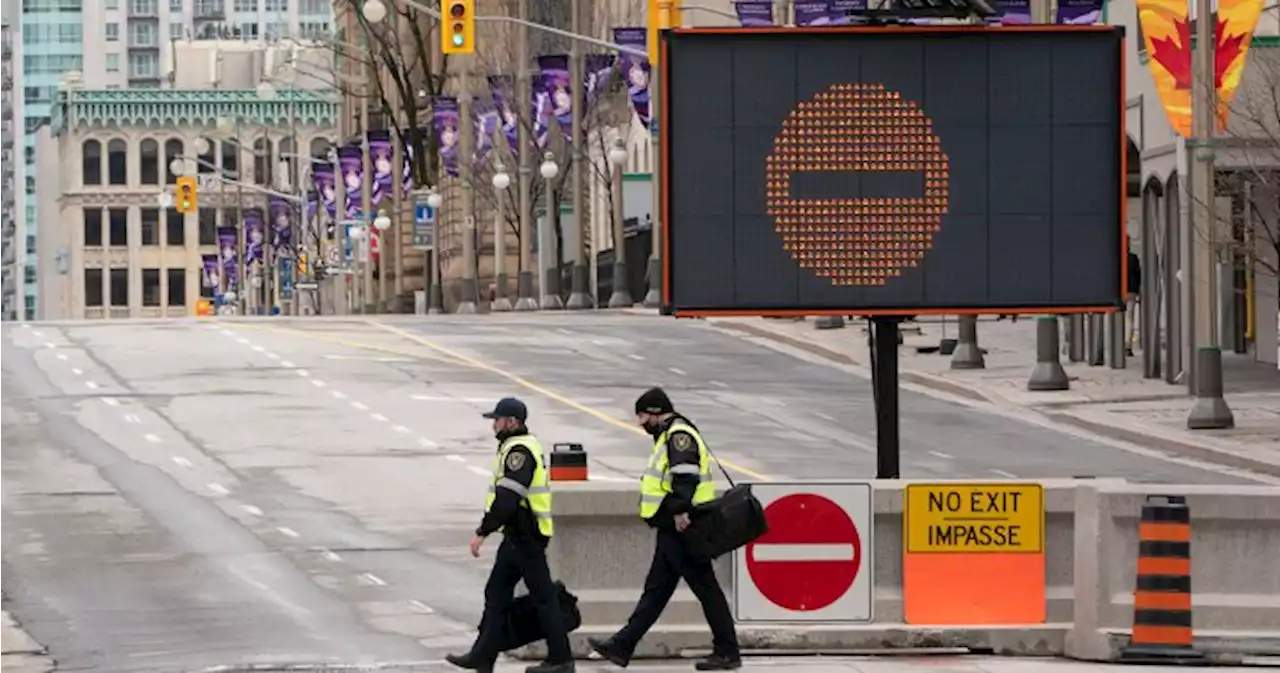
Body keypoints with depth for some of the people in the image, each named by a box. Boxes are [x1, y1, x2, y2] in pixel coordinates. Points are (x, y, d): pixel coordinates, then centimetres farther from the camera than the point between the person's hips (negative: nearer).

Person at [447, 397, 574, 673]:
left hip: (525, 537, -11)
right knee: (496, 593, 11)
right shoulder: (519, 446, 14)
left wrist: (482, 533, -23)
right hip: (517, 536, 11)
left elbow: (506, 500, -26)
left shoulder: (519, 451, -19)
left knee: (542, 596, -4)